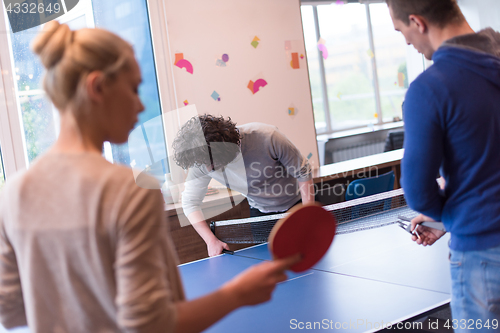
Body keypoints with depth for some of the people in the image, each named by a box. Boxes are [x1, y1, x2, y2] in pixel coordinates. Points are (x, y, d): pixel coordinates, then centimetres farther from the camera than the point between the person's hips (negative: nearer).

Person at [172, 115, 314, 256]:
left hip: (297, 205, -2)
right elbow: (190, 203, -12)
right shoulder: (202, 162, -25)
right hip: (260, 214, 2)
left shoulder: (266, 138, -34)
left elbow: (303, 172, -19)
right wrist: (211, 240, -22)